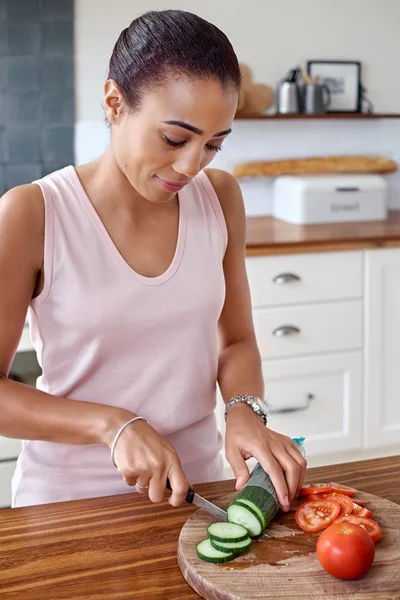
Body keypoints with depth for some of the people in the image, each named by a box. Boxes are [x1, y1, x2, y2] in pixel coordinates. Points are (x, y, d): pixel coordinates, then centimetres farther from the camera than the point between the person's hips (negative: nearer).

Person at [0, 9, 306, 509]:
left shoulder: (220, 199, -1)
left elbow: (236, 341, 7)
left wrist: (243, 411, -12)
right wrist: (114, 425, -22)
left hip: (196, 482, 3)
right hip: (70, 499, -2)